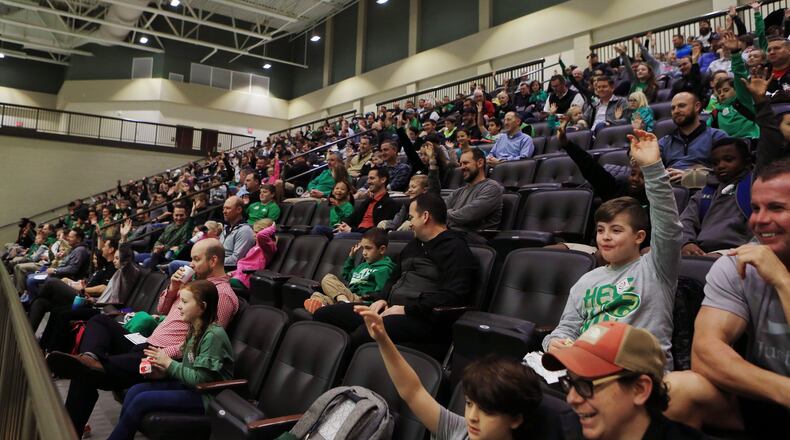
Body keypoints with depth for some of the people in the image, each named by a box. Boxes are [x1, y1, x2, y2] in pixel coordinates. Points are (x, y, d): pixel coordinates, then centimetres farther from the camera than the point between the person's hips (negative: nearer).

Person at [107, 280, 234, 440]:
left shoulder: (213, 335, -21)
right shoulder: (197, 329, 7)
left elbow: (200, 378, -21)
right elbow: (189, 368, 13)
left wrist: (169, 363, -13)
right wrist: (164, 371, -3)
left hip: (206, 396, -9)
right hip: (189, 385, 9)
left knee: (142, 400, -14)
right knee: (135, 391, -4)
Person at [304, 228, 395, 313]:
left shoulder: (384, 269, -2)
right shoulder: (363, 265, 27)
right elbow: (346, 276, 45)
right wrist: (351, 256, 37)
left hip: (358, 299, -9)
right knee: (316, 295, -2)